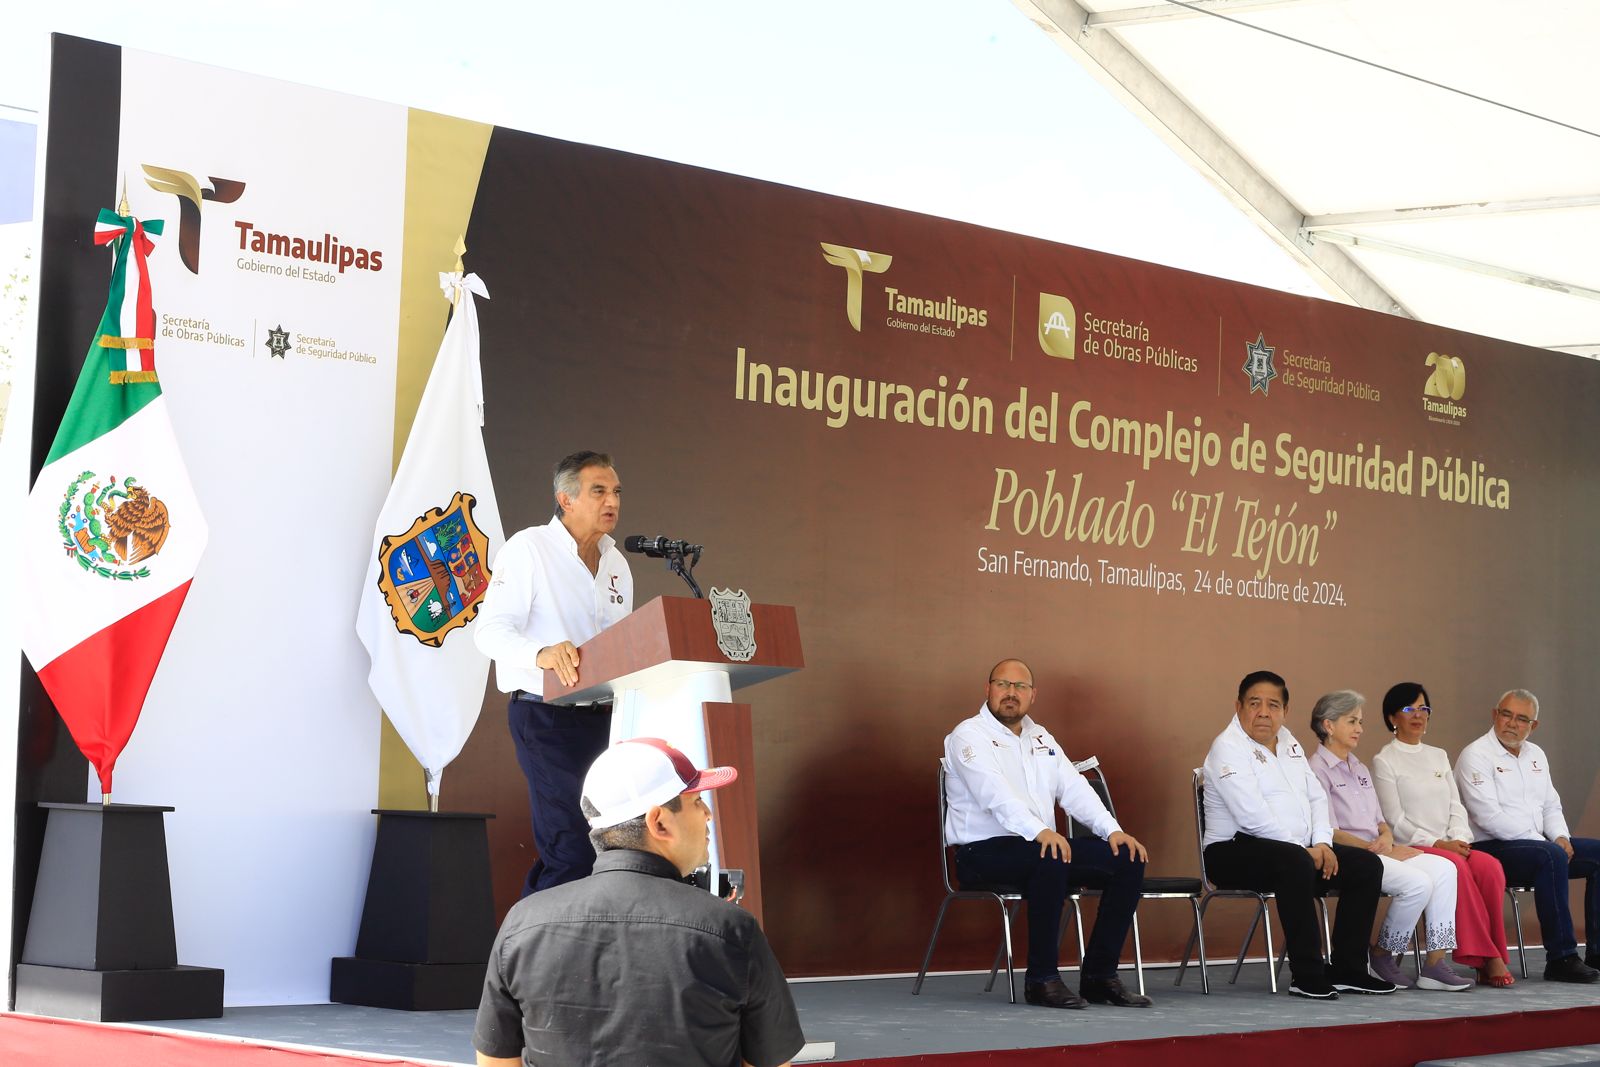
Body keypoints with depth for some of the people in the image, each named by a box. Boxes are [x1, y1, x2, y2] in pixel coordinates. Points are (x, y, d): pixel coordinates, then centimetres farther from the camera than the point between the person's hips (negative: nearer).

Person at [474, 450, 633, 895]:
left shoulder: (617, 564, 17)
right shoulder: (529, 549, -5)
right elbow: (491, 631, -15)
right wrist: (541, 653, -34)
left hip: (602, 718, 8)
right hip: (547, 716, -8)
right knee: (573, 851, -16)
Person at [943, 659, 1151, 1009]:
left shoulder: (1041, 739, 21)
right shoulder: (969, 736, -5)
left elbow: (1075, 788, 12)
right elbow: (996, 794, -22)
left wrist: (1113, 830, -5)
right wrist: (1040, 831, -37)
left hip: (1042, 844, 8)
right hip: (983, 851, -8)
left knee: (1128, 859, -8)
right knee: (1051, 859, -38)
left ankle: (1099, 977, -6)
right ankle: (1042, 979, -28)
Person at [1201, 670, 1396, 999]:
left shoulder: (1288, 743, 17)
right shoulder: (1229, 748, -11)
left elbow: (1316, 796, 16)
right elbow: (1253, 816, -20)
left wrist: (1322, 843, -2)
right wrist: (1304, 850, -17)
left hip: (1298, 851, 9)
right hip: (1234, 852, -9)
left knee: (1367, 865, -3)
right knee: (1295, 862, -38)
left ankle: (1346, 969, 0)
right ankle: (1307, 976, -34)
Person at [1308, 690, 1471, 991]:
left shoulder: (1360, 769, 24)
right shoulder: (1318, 770, -4)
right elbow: (1330, 832, -12)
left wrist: (1386, 838, -2)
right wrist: (1374, 848, -16)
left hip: (1377, 851, 8)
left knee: (1443, 868, -15)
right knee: (1417, 882, -27)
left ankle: (1435, 963, -19)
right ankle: (1381, 957, -8)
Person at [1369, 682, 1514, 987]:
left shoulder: (1439, 756, 24)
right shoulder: (1384, 761, 5)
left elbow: (1456, 807, 16)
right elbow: (1395, 820, -4)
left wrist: (1458, 840, -4)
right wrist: (1437, 843, -14)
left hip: (1450, 846, 5)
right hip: (1410, 848, -5)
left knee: (1490, 866, -27)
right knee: (1456, 868, -35)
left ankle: (1493, 958, -27)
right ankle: (1486, 958, -32)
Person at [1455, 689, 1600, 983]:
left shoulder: (1536, 755, 18)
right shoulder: (1476, 756, -9)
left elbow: (1551, 806, 20)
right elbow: (1489, 816, -18)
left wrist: (1560, 837, -3)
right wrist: (1544, 842, -18)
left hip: (1538, 843, 9)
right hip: (1491, 848, -9)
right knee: (1552, 857, -34)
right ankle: (1561, 959, -32)